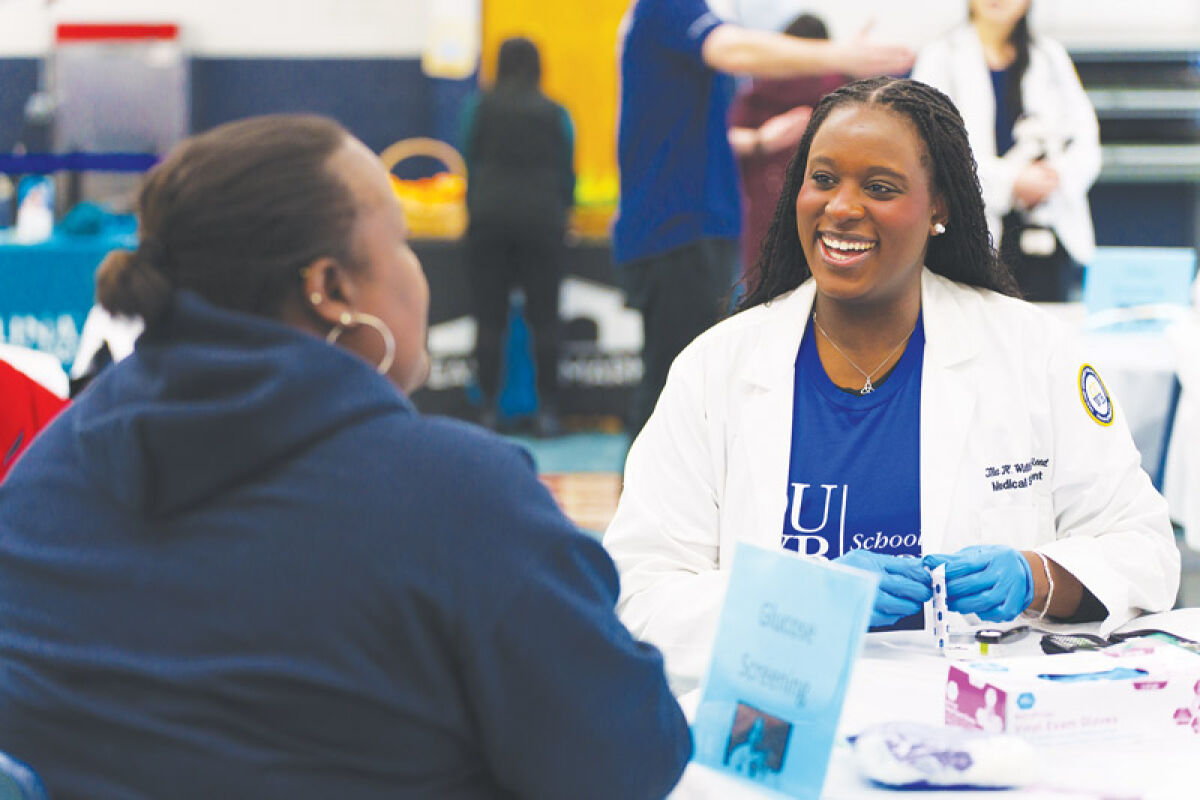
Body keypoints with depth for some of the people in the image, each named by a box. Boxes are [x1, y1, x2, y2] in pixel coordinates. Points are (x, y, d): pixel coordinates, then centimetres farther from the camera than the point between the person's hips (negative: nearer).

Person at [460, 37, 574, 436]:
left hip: (489, 218, 0)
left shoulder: (481, 108, 8)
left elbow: (470, 164, 12)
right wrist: (561, 210, 29)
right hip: (542, 219, 0)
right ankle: (547, 410, -4)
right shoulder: (555, 114, 9)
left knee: (489, 318, 1)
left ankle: (489, 410, -1)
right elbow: (567, 172, 13)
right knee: (544, 318, 1)